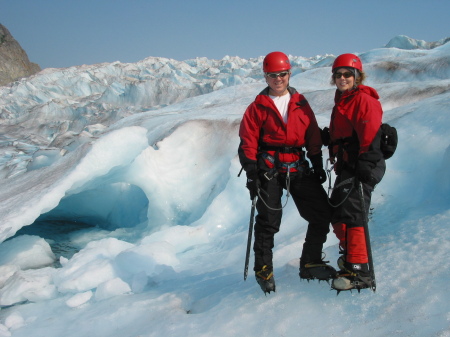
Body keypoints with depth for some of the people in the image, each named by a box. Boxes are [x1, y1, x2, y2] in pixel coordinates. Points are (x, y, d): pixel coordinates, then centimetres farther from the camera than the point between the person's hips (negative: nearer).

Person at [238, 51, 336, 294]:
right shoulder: (258, 107, 2)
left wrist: (317, 164, 9)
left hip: (298, 168, 4)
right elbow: (248, 142, -2)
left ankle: (310, 264, 19)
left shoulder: (300, 103, 11)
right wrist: (251, 174, -9)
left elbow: (313, 137, 14)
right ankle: (263, 269, 14)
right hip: (269, 168, -4)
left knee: (322, 214, 3)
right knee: (268, 220, -3)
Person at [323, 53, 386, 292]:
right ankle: (349, 254, 39)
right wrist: (327, 136, 10)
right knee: (337, 214, 18)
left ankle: (359, 273, -12)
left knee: (352, 215, -16)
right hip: (345, 168, 10)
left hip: (362, 168, -10)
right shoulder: (340, 103, 20)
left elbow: (370, 136, -19)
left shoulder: (364, 100, -8)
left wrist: (365, 165, -26)